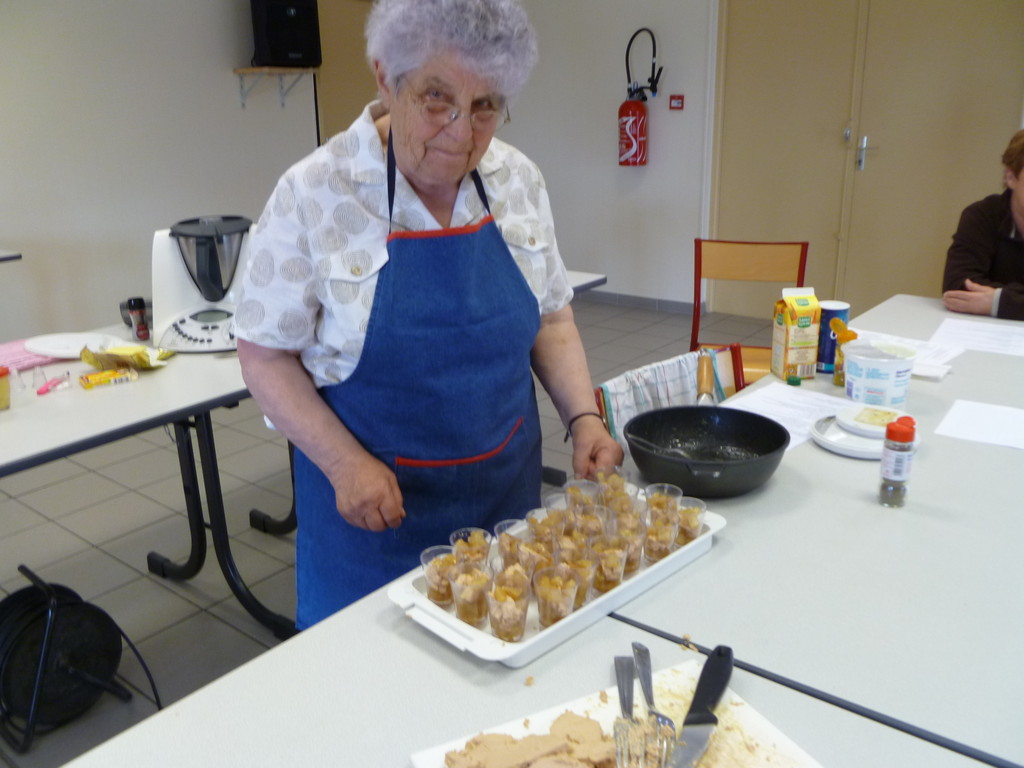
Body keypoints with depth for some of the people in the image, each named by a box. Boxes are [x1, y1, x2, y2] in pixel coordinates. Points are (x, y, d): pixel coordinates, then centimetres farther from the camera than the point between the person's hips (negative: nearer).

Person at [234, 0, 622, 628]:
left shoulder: (518, 179, -3)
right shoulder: (314, 194, -15)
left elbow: (550, 317, 6)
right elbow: (265, 355, -10)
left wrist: (584, 419, -8)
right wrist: (344, 463, -20)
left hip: (507, 484, 4)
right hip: (372, 506, -3)